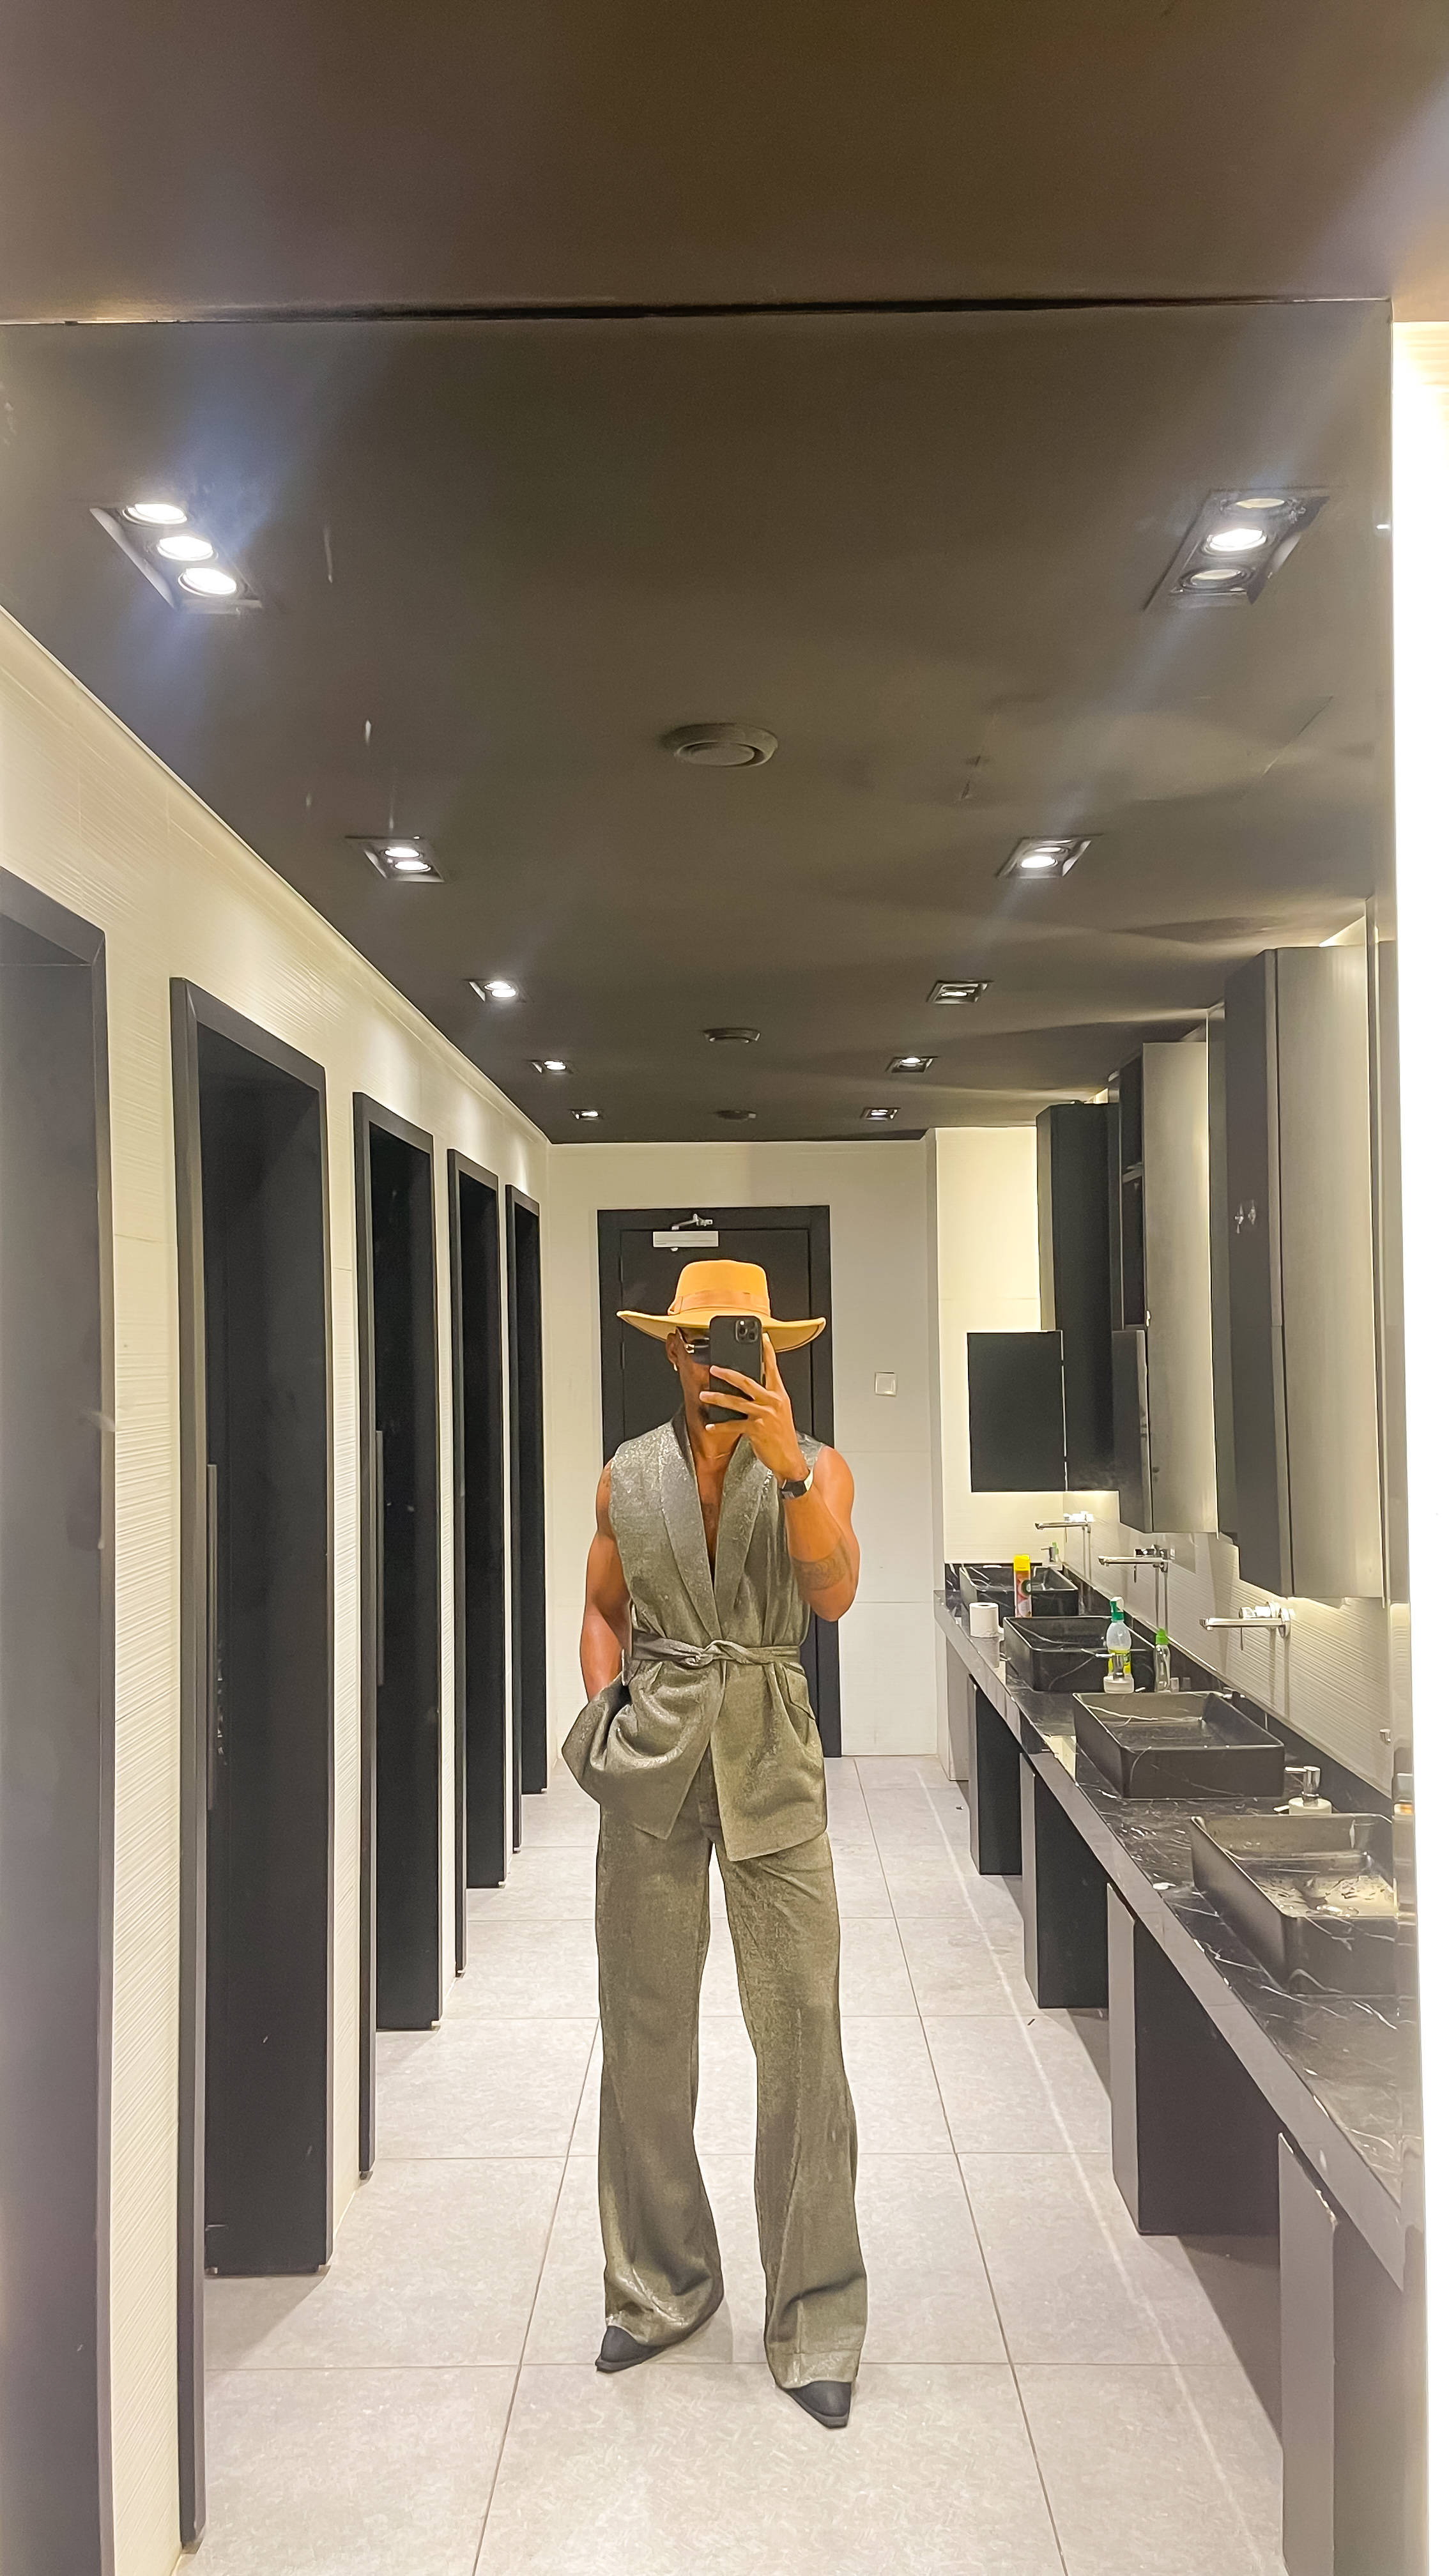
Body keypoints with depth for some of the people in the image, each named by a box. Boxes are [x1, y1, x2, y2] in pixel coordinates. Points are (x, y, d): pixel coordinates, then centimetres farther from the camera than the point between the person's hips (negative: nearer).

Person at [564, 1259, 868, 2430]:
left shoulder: (815, 1469, 0)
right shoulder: (629, 1475, 8)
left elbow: (833, 1594, -16)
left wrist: (784, 1466, -28)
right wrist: (604, 1697, 0)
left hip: (770, 1763, -2)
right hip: (651, 1762, 2)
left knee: (803, 2037, -2)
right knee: (645, 2034, 10)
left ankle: (815, 2324, 14)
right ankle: (660, 2286, 30)